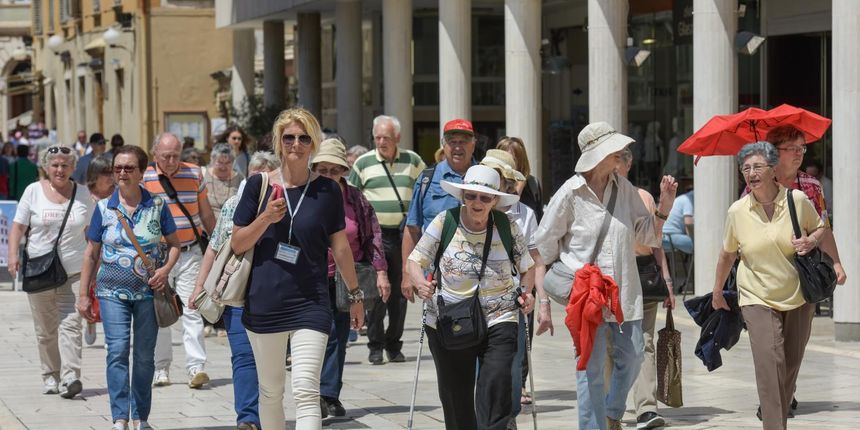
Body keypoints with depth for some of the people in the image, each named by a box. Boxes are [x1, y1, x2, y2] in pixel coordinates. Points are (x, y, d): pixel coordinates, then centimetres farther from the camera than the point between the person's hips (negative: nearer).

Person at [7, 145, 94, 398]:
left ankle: (70, 377, -20)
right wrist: (13, 255, -10)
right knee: (45, 329, 7)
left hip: (73, 272, -1)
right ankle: (50, 377, 18)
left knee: (70, 323, -13)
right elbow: (18, 227, 4)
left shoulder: (83, 194, 7)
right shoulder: (33, 191, 4)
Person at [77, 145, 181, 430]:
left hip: (149, 291, 1)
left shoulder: (157, 206, 1)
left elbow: (174, 244, 9)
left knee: (144, 355, 6)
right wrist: (83, 294, 6)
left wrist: (166, 269, -11)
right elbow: (91, 254, 7)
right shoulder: (104, 208, 2)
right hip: (112, 291, -1)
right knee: (117, 350, -13)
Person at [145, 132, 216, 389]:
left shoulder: (194, 174, 5)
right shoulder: (144, 177, -2)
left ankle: (196, 367, -11)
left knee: (192, 310, -8)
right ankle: (161, 368, 15)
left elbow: (206, 214, 15)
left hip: (190, 253, 1)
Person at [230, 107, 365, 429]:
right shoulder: (259, 185, 2)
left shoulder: (327, 190, 2)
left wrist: (355, 295, 15)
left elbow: (340, 246, 10)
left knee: (306, 392, -14)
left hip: (311, 303, -2)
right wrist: (266, 218, -15)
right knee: (271, 392, 13)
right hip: (264, 303, 2)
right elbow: (237, 244, 2)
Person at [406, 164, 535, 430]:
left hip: (499, 321, -1)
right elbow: (414, 261, 2)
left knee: (496, 387, -17)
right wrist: (420, 283, -19)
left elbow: (527, 268, 13)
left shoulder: (508, 228, 0)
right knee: (456, 398, 9)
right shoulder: (444, 223, -3)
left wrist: (527, 293, -7)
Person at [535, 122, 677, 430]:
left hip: (624, 291, 5)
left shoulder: (625, 189, 6)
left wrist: (664, 205, -3)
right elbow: (545, 243, 1)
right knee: (591, 368, -3)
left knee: (632, 357, 9)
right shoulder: (571, 193, -7)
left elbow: (648, 234, 10)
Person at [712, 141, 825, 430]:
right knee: (769, 363, -18)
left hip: (798, 298, 2)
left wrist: (811, 241, -12)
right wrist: (717, 293, 18)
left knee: (791, 366, 9)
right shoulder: (737, 212, -5)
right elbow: (727, 254, 10)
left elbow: (821, 228, 11)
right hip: (757, 299, -2)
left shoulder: (797, 200, -6)